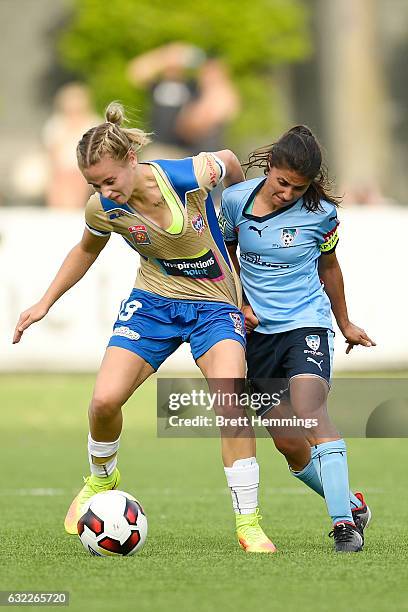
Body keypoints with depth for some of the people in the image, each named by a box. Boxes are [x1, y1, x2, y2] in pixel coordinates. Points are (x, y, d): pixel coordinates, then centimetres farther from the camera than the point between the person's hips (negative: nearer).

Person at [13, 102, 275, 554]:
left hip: (214, 304, -3)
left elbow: (229, 161, 0)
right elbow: (86, 251, 11)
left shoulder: (192, 175, -25)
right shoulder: (102, 209, -14)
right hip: (152, 302, 3)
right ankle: (101, 480, 23)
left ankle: (248, 524, -14)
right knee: (105, 399, -12)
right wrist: (45, 303, 9)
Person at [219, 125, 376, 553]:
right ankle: (350, 504, 25)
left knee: (309, 412, -27)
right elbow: (226, 256, 14)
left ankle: (344, 523, -30)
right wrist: (239, 304, 1)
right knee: (287, 442, 3)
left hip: (306, 324, -3)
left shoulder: (320, 213, -7)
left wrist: (344, 323, 23)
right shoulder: (235, 200, -5)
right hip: (258, 331, 3)